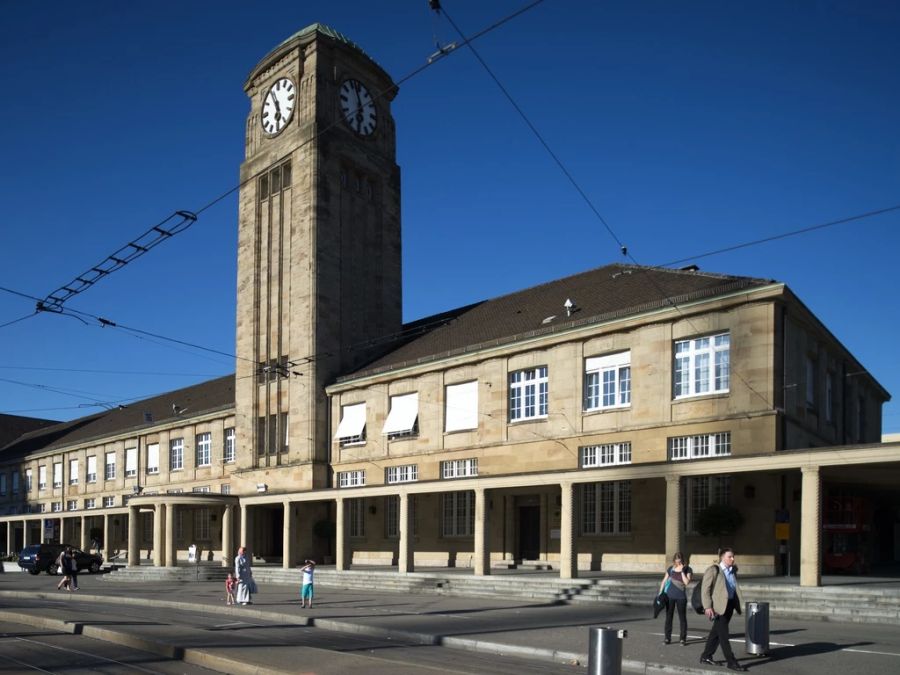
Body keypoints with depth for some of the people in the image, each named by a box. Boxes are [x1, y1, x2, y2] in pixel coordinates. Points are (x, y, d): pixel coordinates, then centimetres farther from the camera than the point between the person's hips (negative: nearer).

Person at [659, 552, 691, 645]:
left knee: (682, 617, 3)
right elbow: (664, 581, 11)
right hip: (670, 596, 3)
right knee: (668, 617, 7)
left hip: (681, 597, -3)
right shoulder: (670, 569, 6)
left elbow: (687, 582, -14)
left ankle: (683, 639, 10)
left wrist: (682, 571, -17)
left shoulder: (687, 570, -2)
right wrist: (660, 593, 8)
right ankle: (667, 637, 14)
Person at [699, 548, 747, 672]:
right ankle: (731, 661, -5)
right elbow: (705, 589, -13)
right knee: (723, 633, -7)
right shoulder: (713, 570, -10)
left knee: (716, 632, 13)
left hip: (730, 604, 7)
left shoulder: (733, 570, 10)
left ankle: (706, 656, 23)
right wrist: (707, 606, -18)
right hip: (718, 605, -7)